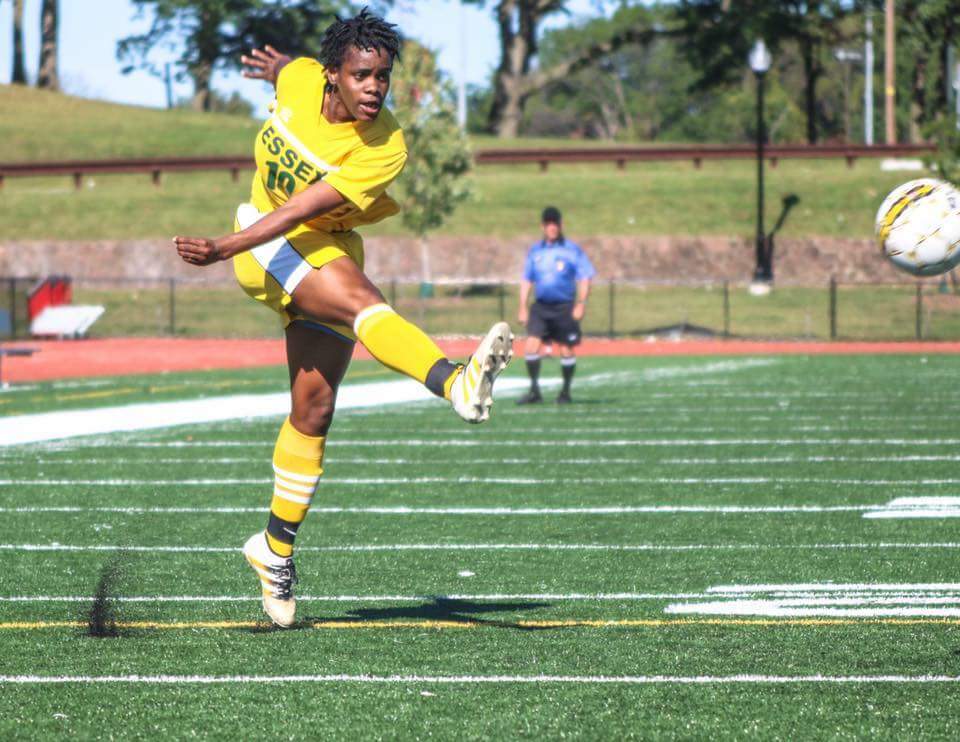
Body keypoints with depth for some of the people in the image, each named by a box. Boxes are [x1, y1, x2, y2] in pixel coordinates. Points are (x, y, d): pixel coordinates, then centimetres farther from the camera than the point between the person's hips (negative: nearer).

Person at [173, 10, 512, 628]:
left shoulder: (386, 149, -21)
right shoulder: (300, 81, -12)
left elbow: (299, 211, -26)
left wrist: (220, 249, -32)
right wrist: (276, 65, 39)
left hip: (329, 247, 1)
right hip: (264, 242, -1)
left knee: (314, 411, 0)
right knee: (360, 299, -31)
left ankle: (277, 548, 18)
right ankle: (458, 384, -57)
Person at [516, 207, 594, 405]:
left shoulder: (572, 250, -1)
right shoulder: (535, 251, 10)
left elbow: (585, 278, -1)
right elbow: (526, 281, 16)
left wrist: (580, 304, -10)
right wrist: (523, 307, 9)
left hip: (564, 307, -3)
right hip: (541, 306, 3)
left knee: (567, 350, 2)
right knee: (531, 345, -12)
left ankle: (565, 392, 17)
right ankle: (534, 391, -8)